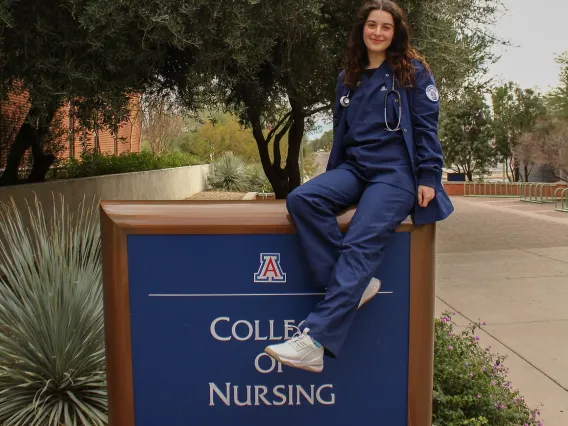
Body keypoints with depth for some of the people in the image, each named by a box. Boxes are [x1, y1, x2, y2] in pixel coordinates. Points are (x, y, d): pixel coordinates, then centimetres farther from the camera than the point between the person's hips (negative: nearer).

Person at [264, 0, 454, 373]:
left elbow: (426, 126, 1)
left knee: (362, 242, -28)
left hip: (396, 171, -5)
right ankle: (355, 284, -24)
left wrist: (429, 177, -9)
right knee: (302, 199, -25)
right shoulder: (349, 77, 20)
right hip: (354, 167, 6)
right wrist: (332, 179, 19)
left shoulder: (413, 70, 6)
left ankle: (314, 341, -37)